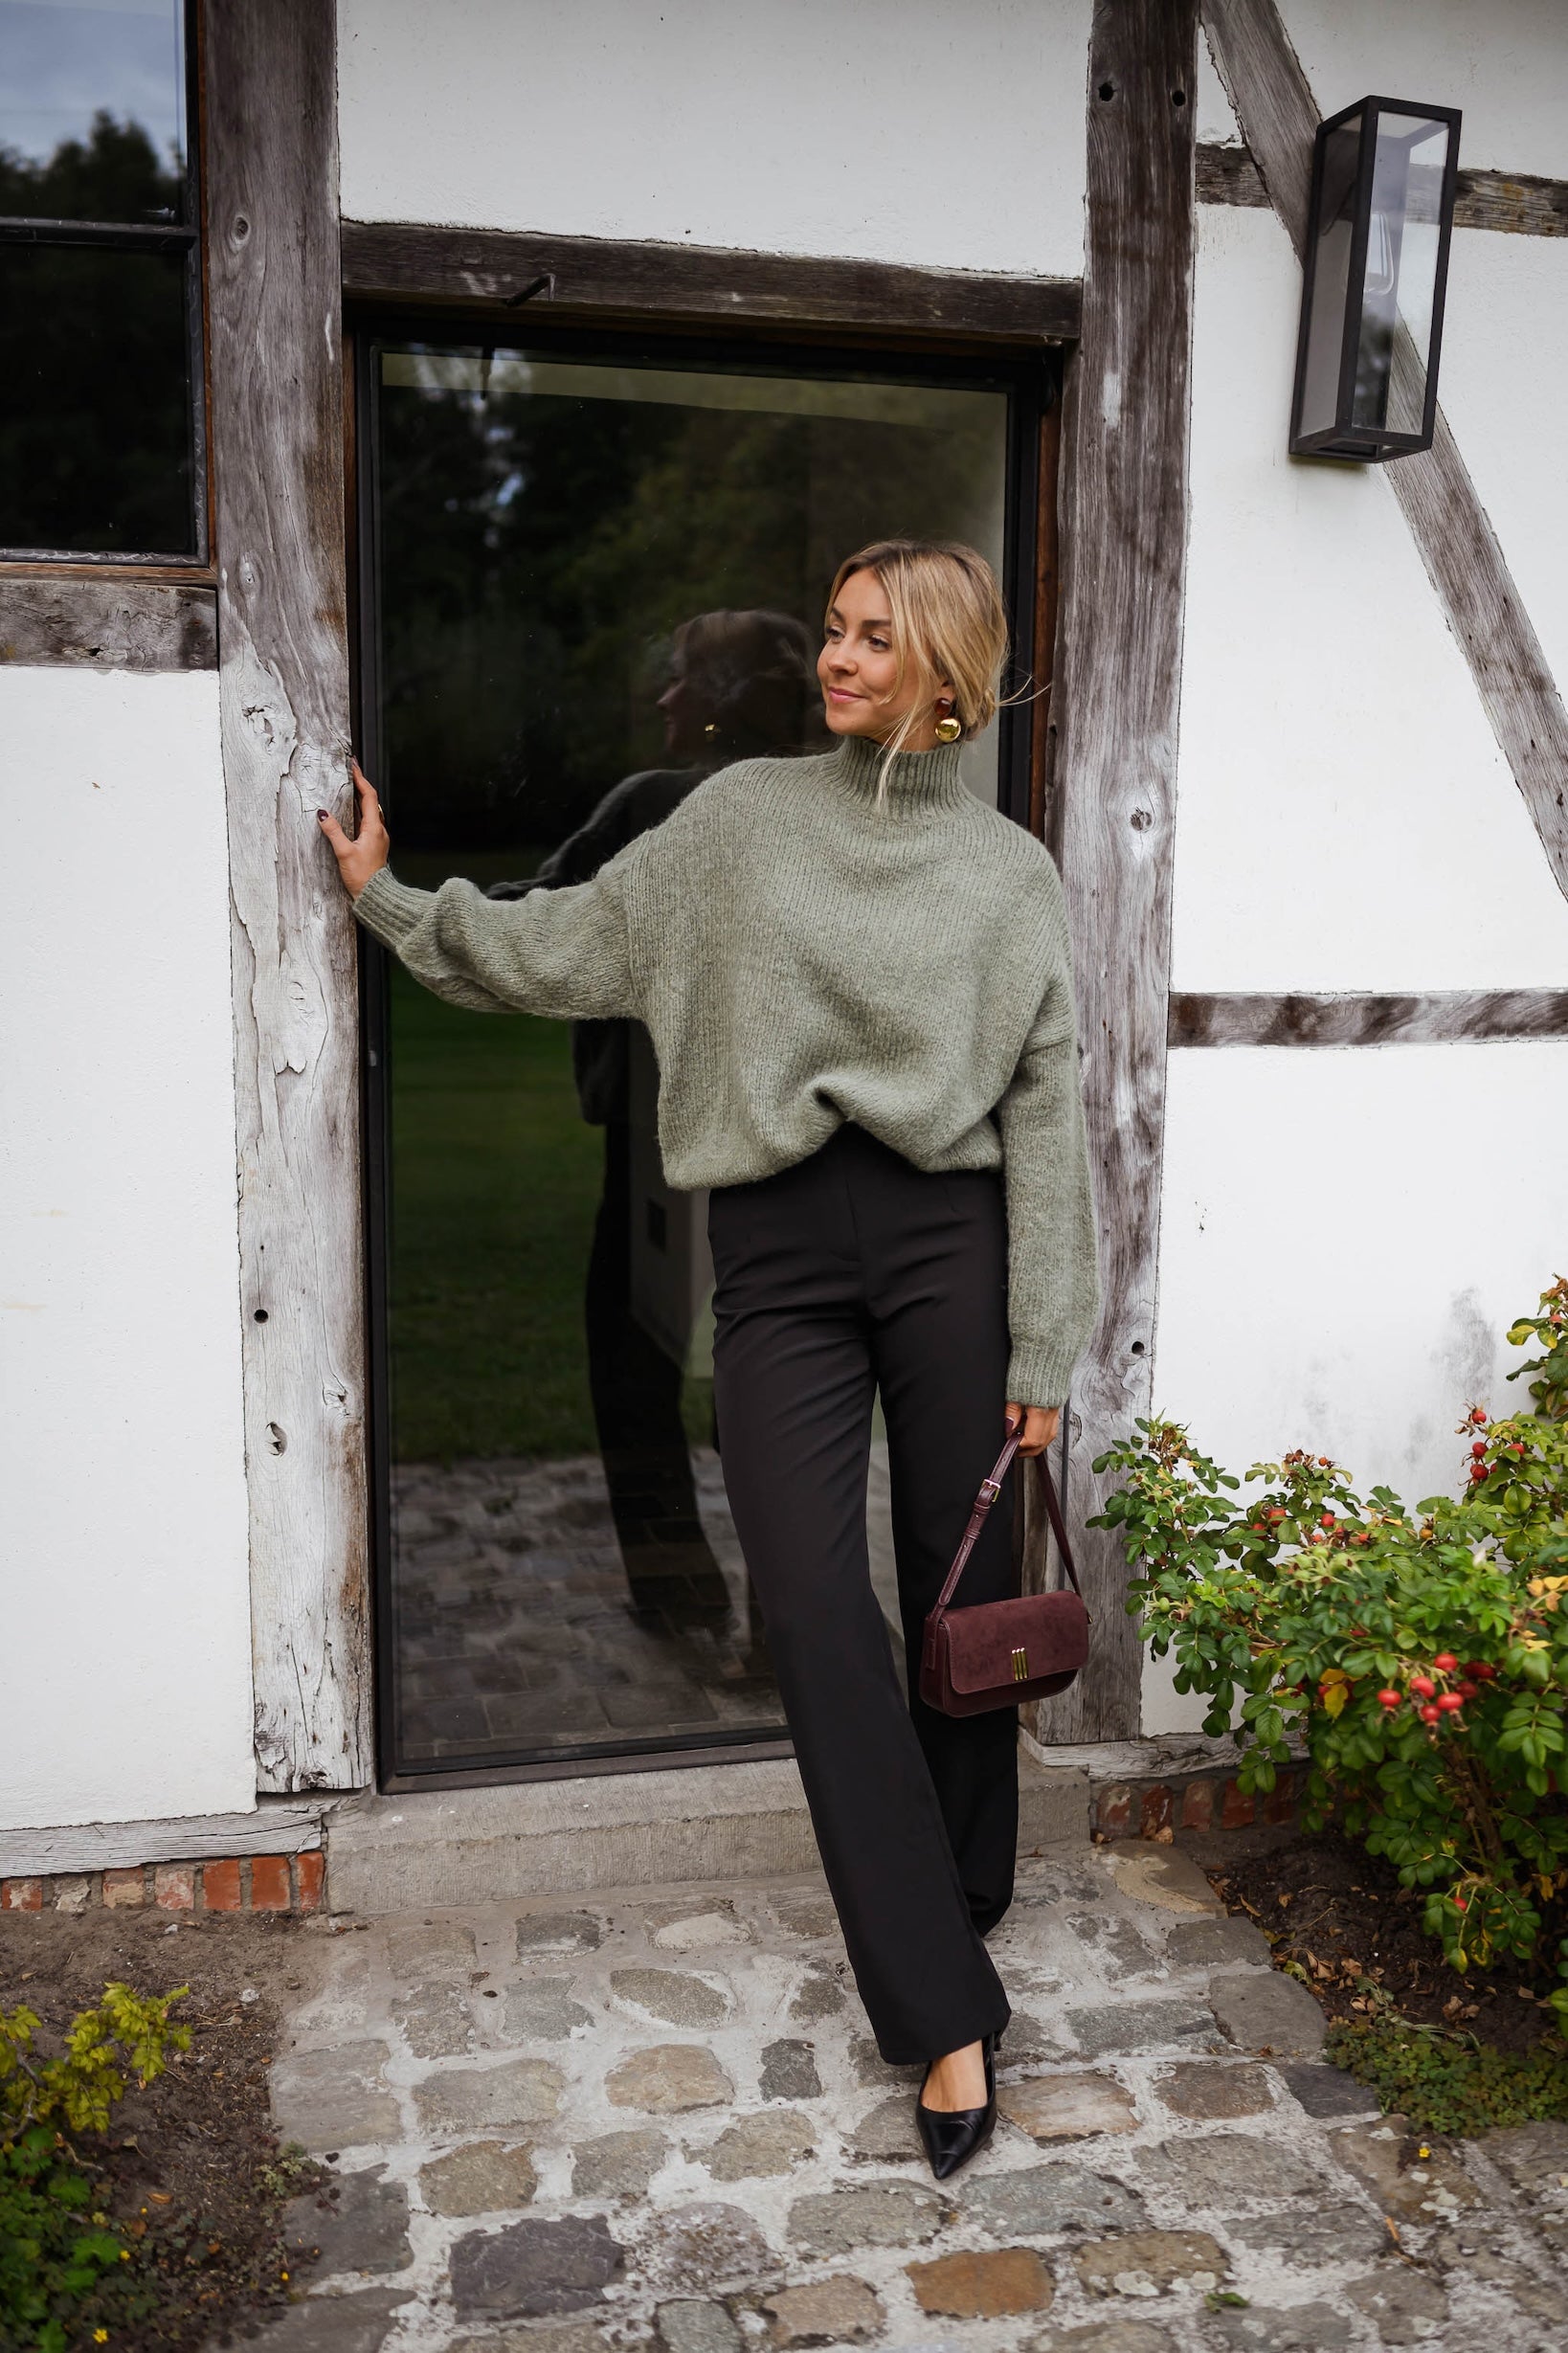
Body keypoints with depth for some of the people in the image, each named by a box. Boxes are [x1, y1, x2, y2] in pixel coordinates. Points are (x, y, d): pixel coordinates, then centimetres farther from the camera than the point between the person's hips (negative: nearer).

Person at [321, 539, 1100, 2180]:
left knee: (962, 1599, 7)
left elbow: (1046, 1120, 3)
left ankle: (962, 1905, 32)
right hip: (777, 1253, 1)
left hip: (945, 1241, 0)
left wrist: (1042, 1350, 0)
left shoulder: (1009, 872, 6)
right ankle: (946, 2016, 0)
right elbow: (567, 950, 15)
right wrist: (392, 902, 14)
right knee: (815, 1611, -8)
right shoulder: (742, 817, 10)